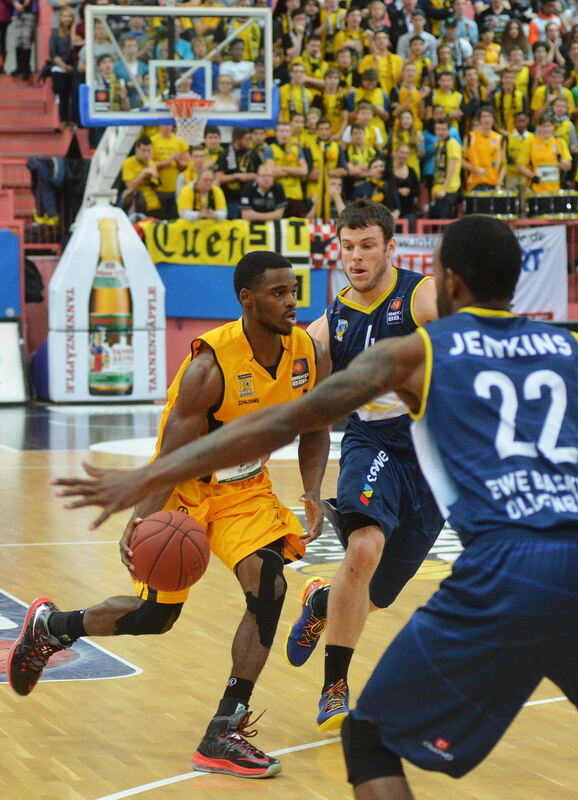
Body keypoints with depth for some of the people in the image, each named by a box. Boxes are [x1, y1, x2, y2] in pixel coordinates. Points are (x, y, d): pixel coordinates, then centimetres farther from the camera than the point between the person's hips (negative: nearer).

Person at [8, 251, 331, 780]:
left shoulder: (311, 356, -12)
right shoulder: (210, 367, -29)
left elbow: (314, 432, 4)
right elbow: (173, 455, -26)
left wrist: (312, 494, -12)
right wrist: (142, 519, -40)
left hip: (247, 490, 5)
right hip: (187, 491, -4)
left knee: (269, 589, -18)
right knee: (155, 614, 4)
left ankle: (224, 734, -10)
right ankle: (50, 626, 34)